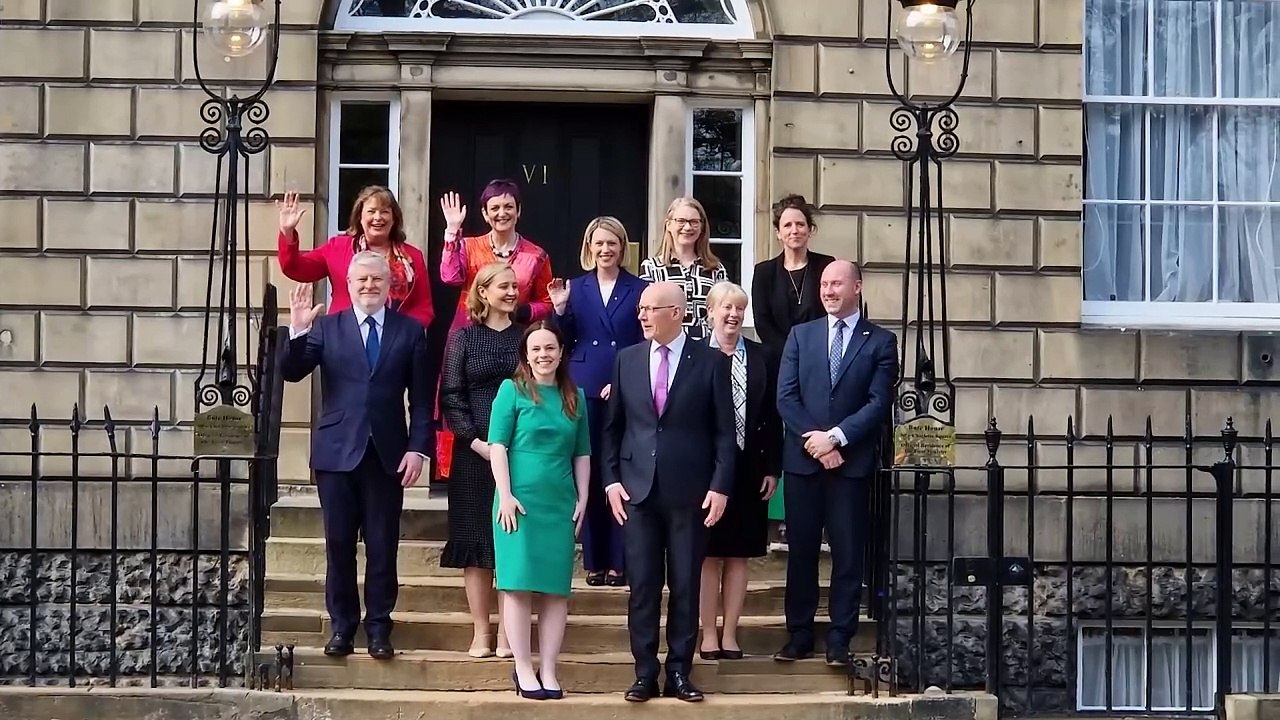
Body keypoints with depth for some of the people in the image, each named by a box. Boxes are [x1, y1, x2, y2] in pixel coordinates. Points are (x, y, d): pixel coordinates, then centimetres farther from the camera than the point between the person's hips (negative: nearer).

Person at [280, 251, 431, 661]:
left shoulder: (410, 331, 6)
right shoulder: (327, 327, 6)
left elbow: (421, 398, 4)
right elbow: (291, 373, -3)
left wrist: (418, 448, -5)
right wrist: (297, 331, -18)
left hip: (387, 454, 0)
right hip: (337, 453, 0)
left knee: (382, 547, 3)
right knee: (339, 545, 4)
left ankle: (379, 628, 11)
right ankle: (342, 627, 13)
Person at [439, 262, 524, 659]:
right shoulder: (464, 338, 5)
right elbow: (450, 398, 0)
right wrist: (475, 441, -10)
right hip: (475, 452, 0)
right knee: (476, 539, 1)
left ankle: (507, 632, 5)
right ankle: (480, 632, 6)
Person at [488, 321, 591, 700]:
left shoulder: (575, 396, 11)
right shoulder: (512, 389, 0)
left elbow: (582, 453, 15)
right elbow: (498, 445, -5)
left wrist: (582, 499, 8)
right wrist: (505, 495, -12)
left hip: (561, 503, 4)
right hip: (520, 499, -4)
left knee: (556, 588, 3)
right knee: (518, 584, -4)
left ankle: (548, 670, 6)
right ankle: (523, 669, 1)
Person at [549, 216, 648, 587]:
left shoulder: (638, 289, 3)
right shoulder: (575, 287, 9)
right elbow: (566, 343, 8)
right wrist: (561, 310, -8)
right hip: (585, 390, 2)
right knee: (589, 474, 3)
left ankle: (619, 561, 4)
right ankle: (594, 560, 9)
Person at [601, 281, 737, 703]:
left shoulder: (711, 361, -1)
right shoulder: (627, 359, 8)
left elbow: (724, 431, -1)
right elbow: (612, 425, 11)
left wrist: (720, 486, -8)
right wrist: (611, 479, 3)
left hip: (689, 490, -2)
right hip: (637, 489, 2)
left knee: (686, 586, 3)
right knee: (642, 585, 2)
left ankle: (679, 672, 11)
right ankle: (645, 673, 9)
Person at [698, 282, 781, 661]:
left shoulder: (762, 358, 6)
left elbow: (772, 417, 7)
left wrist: (772, 468, 2)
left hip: (748, 469, 3)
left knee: (738, 555, 7)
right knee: (709, 555, 3)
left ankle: (730, 635, 14)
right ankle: (709, 635, 10)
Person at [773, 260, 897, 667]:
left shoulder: (880, 342, 4)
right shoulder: (801, 335, 10)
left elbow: (879, 404, -5)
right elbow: (785, 397, 3)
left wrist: (835, 437, -14)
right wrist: (813, 439, -10)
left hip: (852, 462, -2)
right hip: (803, 460, 2)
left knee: (848, 553, 0)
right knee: (801, 550, 5)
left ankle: (839, 641, 6)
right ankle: (799, 636, 12)